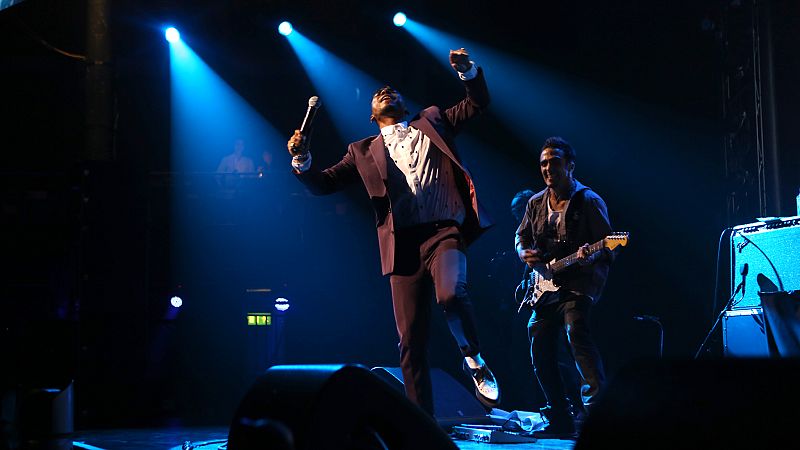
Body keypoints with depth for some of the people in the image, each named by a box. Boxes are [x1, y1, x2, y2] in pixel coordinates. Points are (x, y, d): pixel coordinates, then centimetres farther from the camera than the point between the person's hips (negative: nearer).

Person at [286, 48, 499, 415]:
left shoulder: (431, 122, 21)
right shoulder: (364, 151, 21)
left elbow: (478, 102, 18)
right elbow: (323, 184, 14)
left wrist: (468, 71, -2)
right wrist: (301, 161, -5)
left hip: (444, 231, -2)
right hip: (404, 245, 2)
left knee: (451, 293, -31)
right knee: (411, 340, -1)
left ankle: (474, 358, -2)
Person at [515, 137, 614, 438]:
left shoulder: (589, 201, -5)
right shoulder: (536, 203, 12)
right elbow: (521, 236, 23)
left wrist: (591, 256, -29)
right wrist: (524, 252, 0)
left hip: (579, 282, -7)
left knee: (576, 331, -31)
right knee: (540, 350, 1)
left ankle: (597, 405, -34)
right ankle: (561, 421, 12)